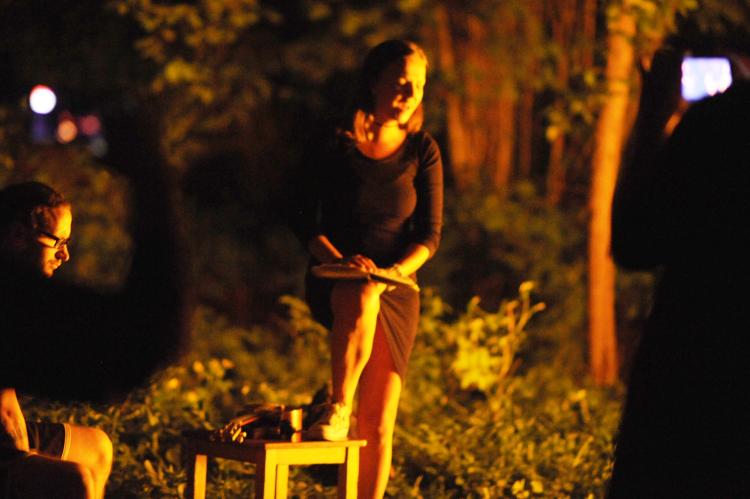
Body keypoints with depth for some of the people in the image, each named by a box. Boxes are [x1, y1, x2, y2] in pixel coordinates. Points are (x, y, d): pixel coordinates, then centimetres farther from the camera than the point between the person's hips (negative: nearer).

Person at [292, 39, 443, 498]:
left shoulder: (422, 151, 2)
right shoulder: (335, 145, -4)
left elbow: (429, 234, 0)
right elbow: (308, 224, -3)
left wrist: (392, 271, -18)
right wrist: (341, 261, -22)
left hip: (396, 290, 2)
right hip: (334, 283, -2)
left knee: (378, 426, -3)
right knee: (362, 300, -41)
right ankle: (337, 410, -28)